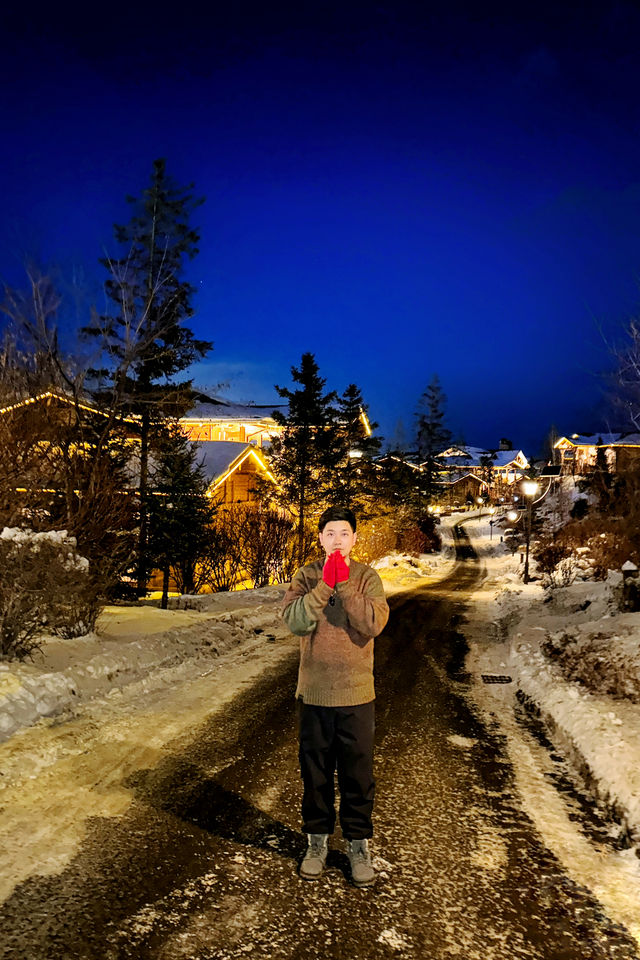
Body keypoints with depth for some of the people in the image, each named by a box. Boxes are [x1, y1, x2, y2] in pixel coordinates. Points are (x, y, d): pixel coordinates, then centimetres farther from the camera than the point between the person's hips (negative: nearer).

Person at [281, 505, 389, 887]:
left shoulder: (367, 577, -3)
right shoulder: (306, 576, -2)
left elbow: (374, 624, -18)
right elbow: (295, 620, -16)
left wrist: (344, 584, -23)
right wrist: (324, 585, -24)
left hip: (356, 694, -1)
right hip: (314, 693, 1)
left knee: (358, 774, 10)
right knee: (316, 772, 15)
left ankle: (359, 845, 28)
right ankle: (318, 841, 32)